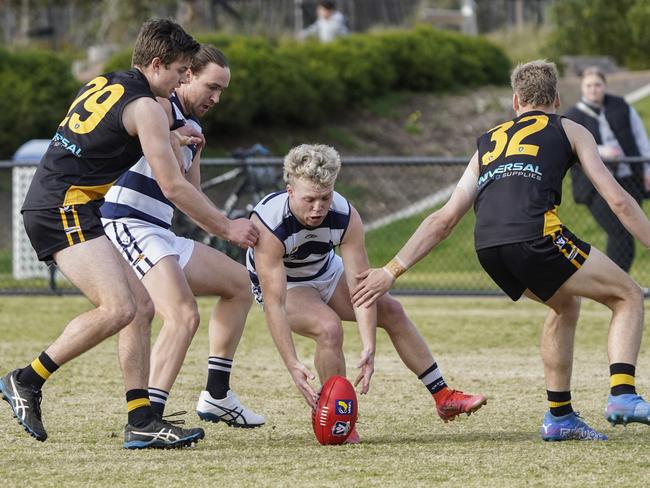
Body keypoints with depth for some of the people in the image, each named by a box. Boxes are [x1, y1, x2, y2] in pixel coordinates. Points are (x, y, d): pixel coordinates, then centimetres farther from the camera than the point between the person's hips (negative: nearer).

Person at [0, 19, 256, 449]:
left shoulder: (102, 86, 18)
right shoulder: (145, 107, -10)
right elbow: (173, 187, -11)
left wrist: (167, 141, 31)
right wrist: (227, 228, 0)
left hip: (56, 209, 10)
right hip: (63, 209, -10)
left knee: (142, 306, 6)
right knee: (119, 308, -21)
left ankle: (141, 421, 1)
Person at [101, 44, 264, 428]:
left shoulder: (192, 128, 21)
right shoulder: (160, 107, -8)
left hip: (162, 237, 10)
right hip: (129, 228, -10)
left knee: (239, 283, 22)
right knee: (184, 316, -26)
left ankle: (217, 397, 24)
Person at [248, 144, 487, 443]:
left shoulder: (346, 216, -28)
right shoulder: (267, 226, -39)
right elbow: (274, 304, -41)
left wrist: (368, 349, -40)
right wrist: (292, 365, -47)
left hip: (326, 273, 5)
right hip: (282, 285, -5)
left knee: (391, 311, 1)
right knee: (328, 327, -31)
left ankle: (443, 398, 15)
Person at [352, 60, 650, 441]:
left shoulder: (489, 143, 32)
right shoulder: (569, 131, 22)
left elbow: (445, 219, 28)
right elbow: (617, 199, 14)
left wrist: (392, 271, 30)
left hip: (487, 246, 5)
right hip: (536, 235, -5)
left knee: (566, 304, 30)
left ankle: (559, 416, 26)